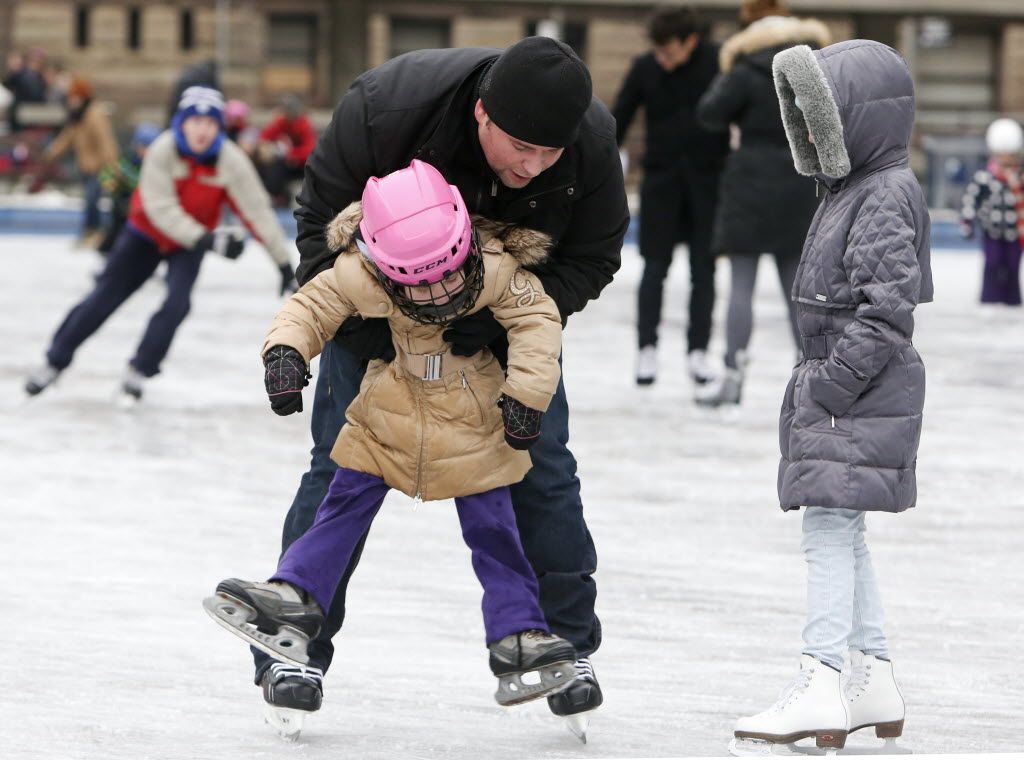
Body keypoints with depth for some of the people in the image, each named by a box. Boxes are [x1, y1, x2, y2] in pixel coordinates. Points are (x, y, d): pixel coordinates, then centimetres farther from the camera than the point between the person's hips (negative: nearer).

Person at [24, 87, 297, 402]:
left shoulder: (230, 161, -25)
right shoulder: (163, 150, -29)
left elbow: (257, 211, -24)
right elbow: (161, 208, -31)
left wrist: (283, 262, -25)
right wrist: (208, 241, -39)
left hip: (189, 244, 1)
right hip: (146, 234, -1)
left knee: (177, 304, -19)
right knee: (104, 298, 2)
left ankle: (139, 370, -1)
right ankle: (55, 361, 16)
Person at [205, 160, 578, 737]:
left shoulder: (495, 269, -25)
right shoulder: (360, 276, -22)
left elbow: (537, 318, -16)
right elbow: (313, 306, -9)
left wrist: (526, 393, -21)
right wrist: (286, 349, -28)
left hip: (474, 423, -1)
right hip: (388, 417, 1)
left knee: (493, 528, 1)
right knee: (346, 502, 0)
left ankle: (519, 637, 5)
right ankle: (293, 600, 4)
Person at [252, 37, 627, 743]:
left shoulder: (592, 142, -30)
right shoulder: (385, 106, -36)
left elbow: (592, 258, -16)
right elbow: (323, 215, -20)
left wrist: (500, 322, -30)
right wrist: (354, 319, -27)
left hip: (512, 313, 2)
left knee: (542, 467, -3)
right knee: (342, 468, -4)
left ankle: (571, 649, 11)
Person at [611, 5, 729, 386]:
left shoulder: (719, 63, -7)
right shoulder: (645, 69, -3)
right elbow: (618, 121, 1)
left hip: (708, 179, 0)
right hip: (661, 178, 0)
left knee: (703, 267, 3)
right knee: (655, 266, -2)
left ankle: (698, 350, 9)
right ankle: (647, 347, 1)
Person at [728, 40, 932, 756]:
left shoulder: (887, 198, -16)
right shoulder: (853, 191, 16)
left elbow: (888, 312, -22)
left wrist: (828, 386, -21)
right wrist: (818, 383, 15)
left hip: (863, 399, -11)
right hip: (838, 396, 11)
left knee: (829, 526, -14)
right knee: (844, 533, 14)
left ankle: (820, 687, -17)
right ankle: (874, 680, 20)